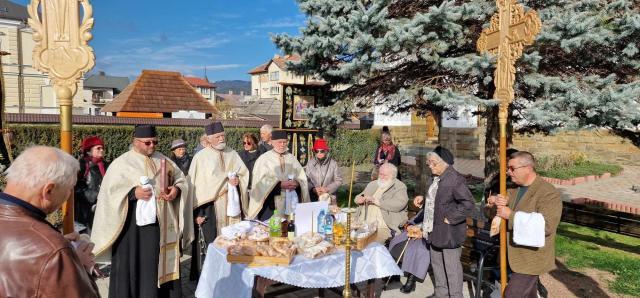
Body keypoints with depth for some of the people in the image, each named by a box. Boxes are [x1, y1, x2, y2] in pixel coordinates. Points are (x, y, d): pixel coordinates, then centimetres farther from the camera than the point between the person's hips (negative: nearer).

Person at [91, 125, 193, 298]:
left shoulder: (164, 161, 10)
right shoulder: (121, 163, -4)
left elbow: (180, 179, 14)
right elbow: (110, 192, -9)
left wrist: (177, 190, -7)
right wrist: (133, 193, -23)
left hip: (162, 225, 4)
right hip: (134, 226, -4)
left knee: (164, 264, 12)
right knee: (136, 266, 2)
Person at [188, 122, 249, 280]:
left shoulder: (232, 154, 8)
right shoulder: (201, 157, -4)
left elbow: (244, 173, 13)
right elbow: (195, 185, -6)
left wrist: (238, 180, -12)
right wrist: (197, 213, -11)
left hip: (231, 205, 4)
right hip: (210, 206, -3)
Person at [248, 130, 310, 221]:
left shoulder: (292, 158, 13)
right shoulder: (263, 159, 1)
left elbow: (302, 178, 7)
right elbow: (261, 182, -9)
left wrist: (297, 183, -15)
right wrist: (279, 184, -20)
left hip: (291, 202, 3)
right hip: (271, 203, -3)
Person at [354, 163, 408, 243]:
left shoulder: (400, 187, 2)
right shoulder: (372, 184, 20)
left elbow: (398, 205, -15)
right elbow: (358, 197, 27)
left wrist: (375, 200, -16)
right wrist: (359, 199, 2)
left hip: (384, 227, -5)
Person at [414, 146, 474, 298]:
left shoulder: (456, 179, -20)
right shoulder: (434, 178, 9)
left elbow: (468, 204, -25)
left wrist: (450, 219, -22)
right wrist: (423, 200, 7)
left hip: (449, 232, -9)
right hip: (435, 230, 9)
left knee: (452, 267, 4)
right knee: (436, 264, 21)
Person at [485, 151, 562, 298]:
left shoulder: (549, 193, -18)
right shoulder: (514, 190, 7)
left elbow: (546, 226, -30)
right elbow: (490, 210, 7)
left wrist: (511, 215, -29)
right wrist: (494, 203, -17)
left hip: (532, 259, -8)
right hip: (516, 256, 8)